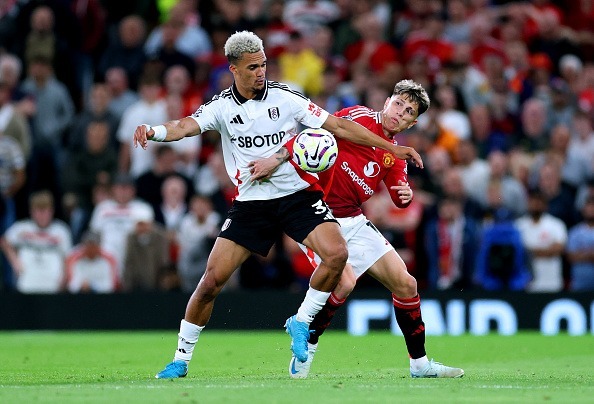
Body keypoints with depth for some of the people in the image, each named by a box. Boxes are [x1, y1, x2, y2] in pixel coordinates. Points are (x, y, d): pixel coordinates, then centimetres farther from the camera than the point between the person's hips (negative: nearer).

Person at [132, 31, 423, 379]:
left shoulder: (285, 98, -5)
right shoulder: (221, 107, -3)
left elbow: (339, 126, -3)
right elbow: (185, 127, -20)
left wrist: (393, 148, -5)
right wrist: (154, 131, -44)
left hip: (298, 196, 0)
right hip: (251, 203, 0)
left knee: (336, 254, -25)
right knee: (211, 281, -7)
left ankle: (301, 322, -2)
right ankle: (181, 360, 9)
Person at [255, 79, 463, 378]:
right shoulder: (359, 118, -8)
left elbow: (399, 197, 9)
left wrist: (406, 194, -16)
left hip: (354, 221, 8)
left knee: (405, 283, 5)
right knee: (345, 281, -27)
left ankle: (419, 364, 19)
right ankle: (305, 349, -5)